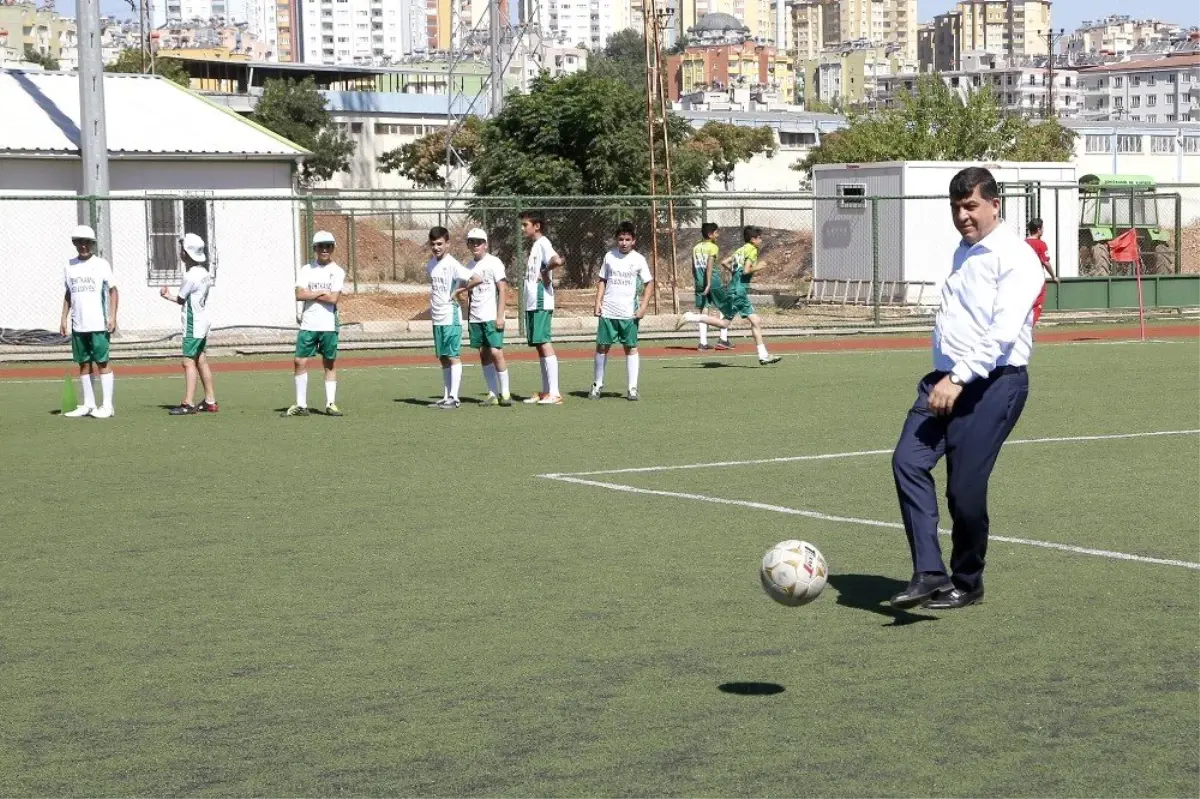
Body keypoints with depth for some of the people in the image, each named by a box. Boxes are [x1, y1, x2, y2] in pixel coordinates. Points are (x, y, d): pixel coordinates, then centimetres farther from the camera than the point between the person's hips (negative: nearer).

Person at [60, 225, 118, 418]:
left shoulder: (101, 264, -2)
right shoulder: (70, 266, 10)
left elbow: (113, 291, -2)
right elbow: (68, 294, 16)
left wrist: (112, 317, -11)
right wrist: (64, 318, 9)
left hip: (98, 324, -5)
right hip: (78, 325, 5)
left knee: (102, 363, -3)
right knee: (84, 364, 8)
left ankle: (107, 405, -1)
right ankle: (88, 404, 14)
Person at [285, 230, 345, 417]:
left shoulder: (337, 272, 1)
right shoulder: (306, 270, 6)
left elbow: (333, 298, -11)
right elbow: (299, 295, -6)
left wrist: (310, 294, -6)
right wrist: (322, 293, -9)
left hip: (329, 325, -1)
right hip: (308, 324, 2)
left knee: (330, 364, 4)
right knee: (300, 362, -2)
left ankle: (330, 404, 10)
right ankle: (301, 405, 4)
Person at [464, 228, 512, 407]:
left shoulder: (493, 263, -5)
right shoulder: (469, 266, 12)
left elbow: (503, 290, -8)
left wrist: (500, 316, -14)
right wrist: (468, 318, 14)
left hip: (492, 317, -6)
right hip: (475, 318, 6)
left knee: (496, 352, -12)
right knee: (484, 355, 5)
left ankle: (505, 393, -4)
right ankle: (492, 393, 9)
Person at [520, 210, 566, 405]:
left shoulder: (542, 243, -10)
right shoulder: (534, 245, 19)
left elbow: (557, 260, -30)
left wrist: (545, 271, -15)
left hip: (541, 303, -10)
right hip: (532, 303, 10)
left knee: (544, 343, -10)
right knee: (539, 346, 10)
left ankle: (554, 393, -11)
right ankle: (545, 392, 14)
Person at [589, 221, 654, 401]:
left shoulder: (638, 259, -1)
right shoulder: (609, 256, 5)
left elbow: (649, 283, 2)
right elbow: (602, 281, 12)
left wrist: (643, 306, -7)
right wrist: (598, 302, 2)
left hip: (629, 312, -2)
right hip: (608, 311, 2)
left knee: (631, 347, 0)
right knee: (602, 346, 4)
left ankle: (632, 388, 4)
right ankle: (598, 385, 17)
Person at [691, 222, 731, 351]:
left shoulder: (696, 248, 11)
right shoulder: (713, 247, -7)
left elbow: (693, 269, 13)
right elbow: (709, 266, -19)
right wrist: (709, 284, -24)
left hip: (699, 283, 5)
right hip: (714, 282, -5)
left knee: (701, 311, 6)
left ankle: (703, 343, 1)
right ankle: (723, 339, 3)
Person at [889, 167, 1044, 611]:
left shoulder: (1015, 257, -9)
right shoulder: (963, 252, 19)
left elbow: (1003, 331, -20)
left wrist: (958, 379, -25)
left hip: (993, 383, -8)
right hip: (947, 380, 8)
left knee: (965, 487, -7)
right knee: (908, 461, -12)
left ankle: (967, 584, 14)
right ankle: (929, 574, -14)